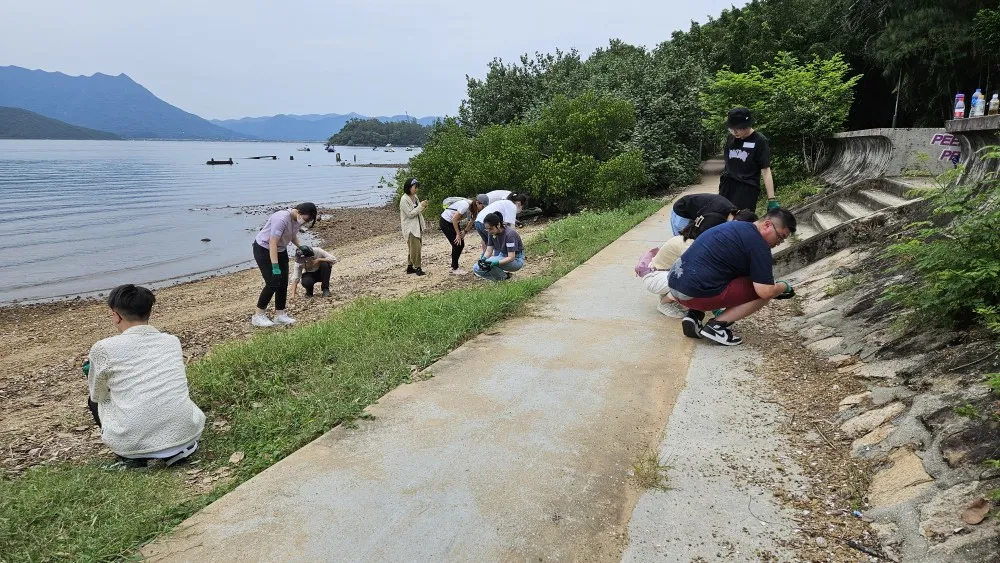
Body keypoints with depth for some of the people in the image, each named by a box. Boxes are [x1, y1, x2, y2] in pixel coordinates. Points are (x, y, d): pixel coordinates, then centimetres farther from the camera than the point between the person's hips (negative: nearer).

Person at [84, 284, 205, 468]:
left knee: (95, 400, 28)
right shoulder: (172, 341, 8)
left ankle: (132, 457, 12)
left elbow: (97, 396, 14)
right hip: (186, 433, 2)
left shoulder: (103, 349, -3)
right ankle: (180, 447, 14)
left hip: (134, 444, -2)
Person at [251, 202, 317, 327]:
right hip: (263, 250, -8)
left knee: (283, 283, 3)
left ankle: (280, 315, 12)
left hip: (280, 250, 8)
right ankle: (258, 316, 2)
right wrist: (275, 267, -34)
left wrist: (301, 247, 2)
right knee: (272, 283, -11)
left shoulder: (298, 219, -7)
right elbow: (272, 244, -33)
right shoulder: (282, 219, -33)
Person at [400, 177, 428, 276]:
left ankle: (410, 267, 21)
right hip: (410, 227, -8)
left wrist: (423, 207, -3)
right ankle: (417, 267, 1)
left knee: (412, 248, 13)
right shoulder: (404, 200, -17)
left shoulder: (415, 197, 7)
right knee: (415, 248, -8)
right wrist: (420, 206, -21)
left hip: (417, 226, 8)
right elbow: (410, 214, -19)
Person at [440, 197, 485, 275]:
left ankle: (454, 267, 18)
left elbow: (470, 222, 2)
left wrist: (464, 231, -15)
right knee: (457, 244, -10)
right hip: (445, 222, -8)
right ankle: (455, 269, 1)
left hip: (454, 222, 8)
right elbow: (454, 219, -28)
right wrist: (458, 234, -21)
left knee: (461, 244, 5)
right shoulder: (465, 205, -30)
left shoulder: (473, 209, -6)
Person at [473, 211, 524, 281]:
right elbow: (489, 251, -4)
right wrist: (483, 259, -27)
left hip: (516, 260, -7)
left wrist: (496, 263, -44)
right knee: (476, 268, -8)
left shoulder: (509, 234, -27)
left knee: (489, 262, -32)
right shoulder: (492, 233, -6)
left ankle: (503, 277, -7)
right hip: (503, 256, 7)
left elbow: (511, 257, -30)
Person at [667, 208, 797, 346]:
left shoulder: (736, 226, 20)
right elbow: (765, 292, -12)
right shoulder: (758, 245, -8)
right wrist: (784, 286, 10)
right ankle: (717, 325, -3)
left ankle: (694, 316, 14)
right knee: (764, 292, -1)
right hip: (696, 293, -9)